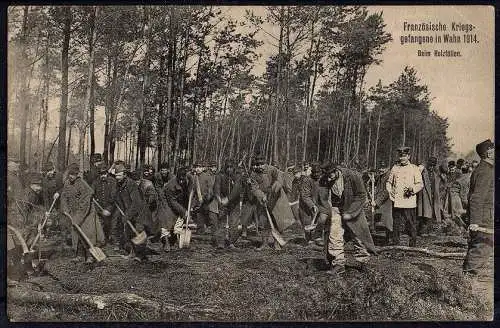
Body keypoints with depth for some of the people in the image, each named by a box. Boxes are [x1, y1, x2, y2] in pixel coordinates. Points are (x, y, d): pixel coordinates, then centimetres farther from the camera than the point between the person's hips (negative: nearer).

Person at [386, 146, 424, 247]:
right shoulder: (395, 168, 13)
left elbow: (420, 184, 0)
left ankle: (413, 244, 9)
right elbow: (389, 182, 21)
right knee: (396, 225, 7)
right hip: (396, 202, 3)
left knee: (411, 225, -2)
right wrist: (390, 190, 3)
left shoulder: (414, 168, 4)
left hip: (409, 202, -3)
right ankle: (396, 244, 17)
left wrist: (412, 189, -19)